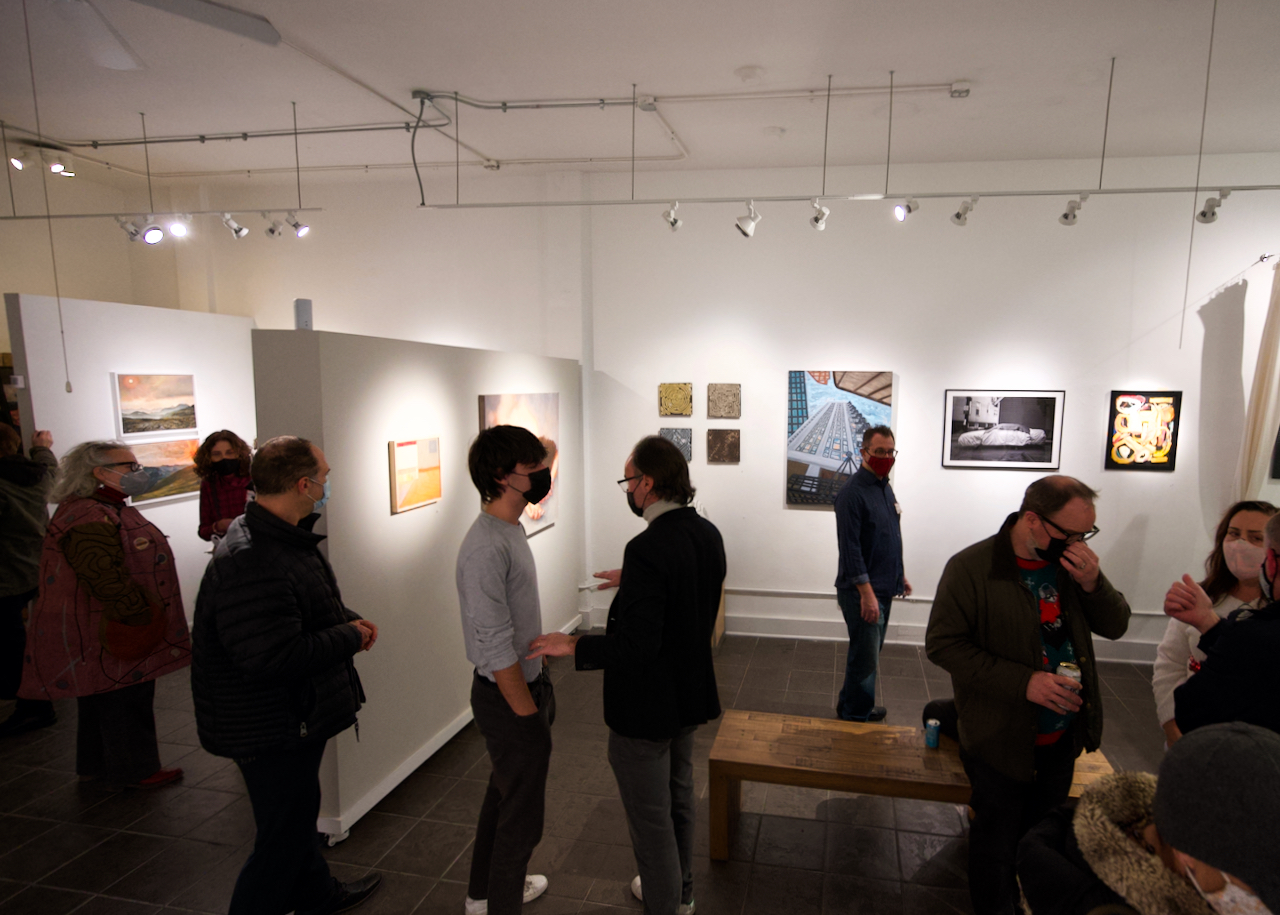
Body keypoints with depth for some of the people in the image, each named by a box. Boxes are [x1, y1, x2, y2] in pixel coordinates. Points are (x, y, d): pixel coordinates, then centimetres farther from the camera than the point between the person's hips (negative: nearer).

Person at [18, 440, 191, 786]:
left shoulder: (108, 511, 14)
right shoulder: (87, 520, -23)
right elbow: (103, 576, -30)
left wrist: (143, 613, 25)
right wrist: (140, 615, -26)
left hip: (112, 628, 11)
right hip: (111, 636, -11)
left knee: (100, 698, 20)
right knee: (124, 699, 1)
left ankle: (96, 764, 33)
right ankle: (134, 770, 13)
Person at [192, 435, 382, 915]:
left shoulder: (285, 537, 4)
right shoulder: (250, 563, -32)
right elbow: (274, 659, -37)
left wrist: (350, 620, 0)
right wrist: (349, 636, -23)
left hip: (295, 718, 11)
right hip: (270, 728, -11)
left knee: (298, 812, 28)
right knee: (283, 836, 6)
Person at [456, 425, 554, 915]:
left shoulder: (510, 530, 5)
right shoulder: (486, 548, -26)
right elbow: (496, 649, -26)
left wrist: (538, 695, 15)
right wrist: (529, 715, -19)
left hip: (525, 683, 10)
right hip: (507, 696, -10)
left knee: (504, 792, 25)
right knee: (522, 810, 7)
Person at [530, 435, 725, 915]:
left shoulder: (648, 550, -29)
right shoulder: (707, 534, -3)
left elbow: (636, 643, -30)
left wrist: (573, 646, -18)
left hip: (646, 706, -9)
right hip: (689, 694, 9)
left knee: (650, 818, 11)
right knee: (679, 799, 27)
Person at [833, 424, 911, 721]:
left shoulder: (886, 488, 11)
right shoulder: (853, 493, -17)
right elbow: (850, 547, -22)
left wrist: (899, 575, 22)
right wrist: (867, 593, -24)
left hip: (883, 588, 9)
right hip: (862, 590, -9)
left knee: (869, 653, 18)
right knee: (865, 657, -2)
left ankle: (851, 706, 33)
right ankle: (855, 718, 13)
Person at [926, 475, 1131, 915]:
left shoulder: (1071, 562, -1)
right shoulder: (972, 568, -20)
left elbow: (1115, 626, 3)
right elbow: (943, 644, -19)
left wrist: (1092, 582, -18)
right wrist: (1023, 682, -26)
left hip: (1062, 739, 6)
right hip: (1002, 743, -5)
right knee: (997, 846, 12)